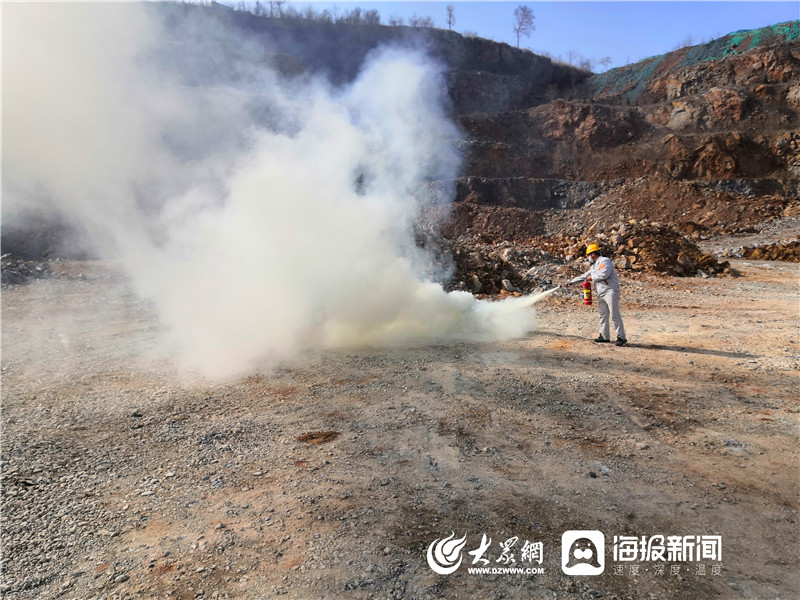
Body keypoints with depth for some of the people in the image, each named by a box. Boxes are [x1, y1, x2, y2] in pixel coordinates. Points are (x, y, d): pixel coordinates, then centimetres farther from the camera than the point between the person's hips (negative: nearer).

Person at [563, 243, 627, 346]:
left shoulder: (605, 261, -7)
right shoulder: (594, 266, 21)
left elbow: (604, 274, -22)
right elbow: (583, 276, 26)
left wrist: (592, 277, -6)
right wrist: (570, 283, 23)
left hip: (610, 292, -9)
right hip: (601, 294, 9)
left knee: (615, 315, -9)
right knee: (603, 315, 9)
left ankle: (621, 337, -6)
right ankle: (604, 336, 14)